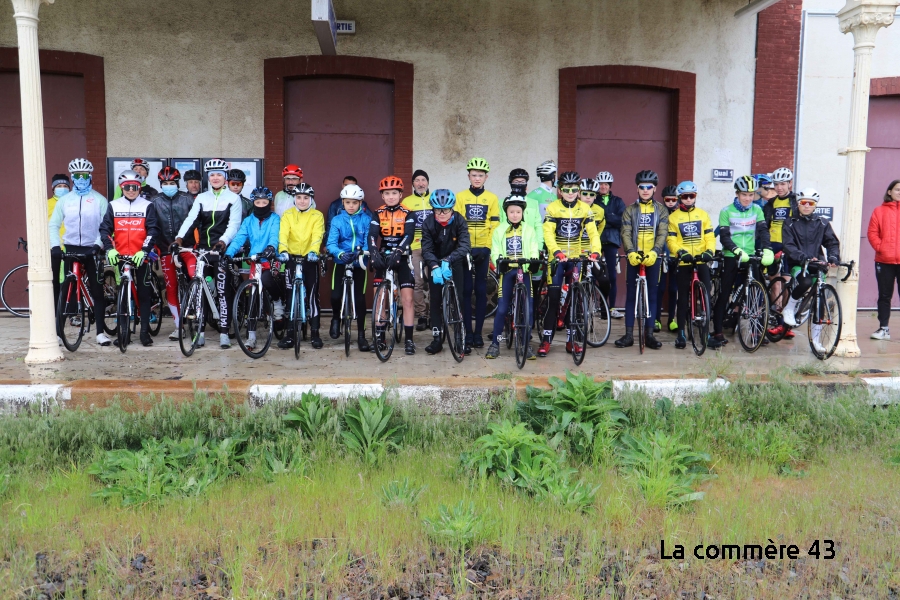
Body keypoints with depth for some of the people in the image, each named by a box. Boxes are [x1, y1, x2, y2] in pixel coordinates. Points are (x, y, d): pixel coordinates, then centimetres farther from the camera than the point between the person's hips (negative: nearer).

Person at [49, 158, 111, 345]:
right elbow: (53, 225, 6)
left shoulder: (99, 200, 1)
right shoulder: (64, 200, 7)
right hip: (70, 248, 2)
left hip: (92, 249, -2)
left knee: (97, 291, 0)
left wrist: (98, 245, -18)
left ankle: (100, 332, 6)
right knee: (64, 290, 1)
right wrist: (55, 246, -9)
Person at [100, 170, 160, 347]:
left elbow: (153, 230, -4)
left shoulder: (147, 206, 3)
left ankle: (145, 331, 7)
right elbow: (105, 229, 5)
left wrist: (144, 250, -16)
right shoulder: (114, 206, 8)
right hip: (120, 257, 2)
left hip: (141, 257, -2)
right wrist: (110, 249, -10)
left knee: (144, 294, 1)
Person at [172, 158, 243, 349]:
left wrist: (223, 241, -27)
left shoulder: (233, 198, 1)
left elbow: (234, 223, -10)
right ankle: (200, 331, 10)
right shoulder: (201, 198, 10)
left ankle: (224, 332, 1)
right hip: (203, 248, 4)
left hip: (224, 249, -3)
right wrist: (179, 237, -20)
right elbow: (191, 219, -3)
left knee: (224, 291, -4)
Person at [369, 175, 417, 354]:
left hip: (402, 258, -2)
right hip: (383, 258, 2)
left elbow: (408, 236, -18)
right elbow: (372, 236, -12)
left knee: (407, 299, -7)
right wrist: (374, 253, -32)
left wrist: (397, 252, -35)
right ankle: (379, 337, 14)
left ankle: (409, 339, -1)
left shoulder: (407, 214, -4)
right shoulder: (378, 214, 1)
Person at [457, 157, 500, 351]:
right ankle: (468, 335, 2)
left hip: (483, 250, 1)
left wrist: (488, 248, -8)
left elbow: (495, 226, 3)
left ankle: (478, 333, 12)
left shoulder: (492, 198, 7)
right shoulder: (460, 197, 5)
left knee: (481, 291, 4)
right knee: (466, 291, -1)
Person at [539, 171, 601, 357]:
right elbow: (548, 233, -13)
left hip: (576, 259, 3)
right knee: (553, 298, -7)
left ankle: (570, 340, 15)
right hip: (557, 259, -2)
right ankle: (546, 340, 1)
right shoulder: (552, 208, -4)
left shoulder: (584, 209, 3)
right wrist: (556, 252, -29)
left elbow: (593, 232, -4)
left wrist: (595, 251, -21)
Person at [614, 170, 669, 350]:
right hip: (634, 257, 0)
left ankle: (649, 335, 10)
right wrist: (630, 252, -22)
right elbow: (625, 233, -4)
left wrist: (654, 252, -23)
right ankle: (629, 335, 7)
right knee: (631, 295, 2)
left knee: (652, 296, 4)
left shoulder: (661, 210, 5)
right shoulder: (630, 209, 5)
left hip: (653, 258, 0)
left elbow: (663, 234, -5)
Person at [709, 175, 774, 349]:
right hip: (731, 257, -3)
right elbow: (724, 236, -9)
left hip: (751, 257, 3)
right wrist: (738, 251, -25)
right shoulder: (727, 211, -2)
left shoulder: (757, 210, 8)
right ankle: (718, 333, 1)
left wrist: (767, 250, -20)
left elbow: (763, 231, -2)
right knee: (724, 295, -3)